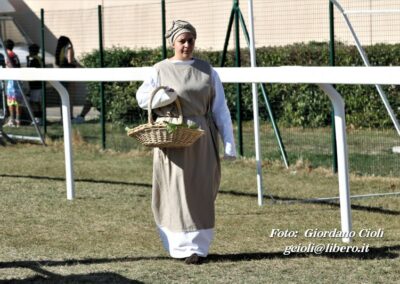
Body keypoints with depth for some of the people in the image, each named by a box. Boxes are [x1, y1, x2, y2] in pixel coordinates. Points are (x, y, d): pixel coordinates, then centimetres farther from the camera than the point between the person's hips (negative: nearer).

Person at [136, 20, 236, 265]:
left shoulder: (206, 70, 8)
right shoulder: (161, 70, 3)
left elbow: (220, 107, 6)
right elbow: (142, 97, -3)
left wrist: (228, 140, -1)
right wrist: (165, 96, -21)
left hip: (201, 141, 2)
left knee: (200, 194, 2)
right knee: (176, 193, -3)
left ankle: (198, 247, 9)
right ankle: (182, 245, 4)